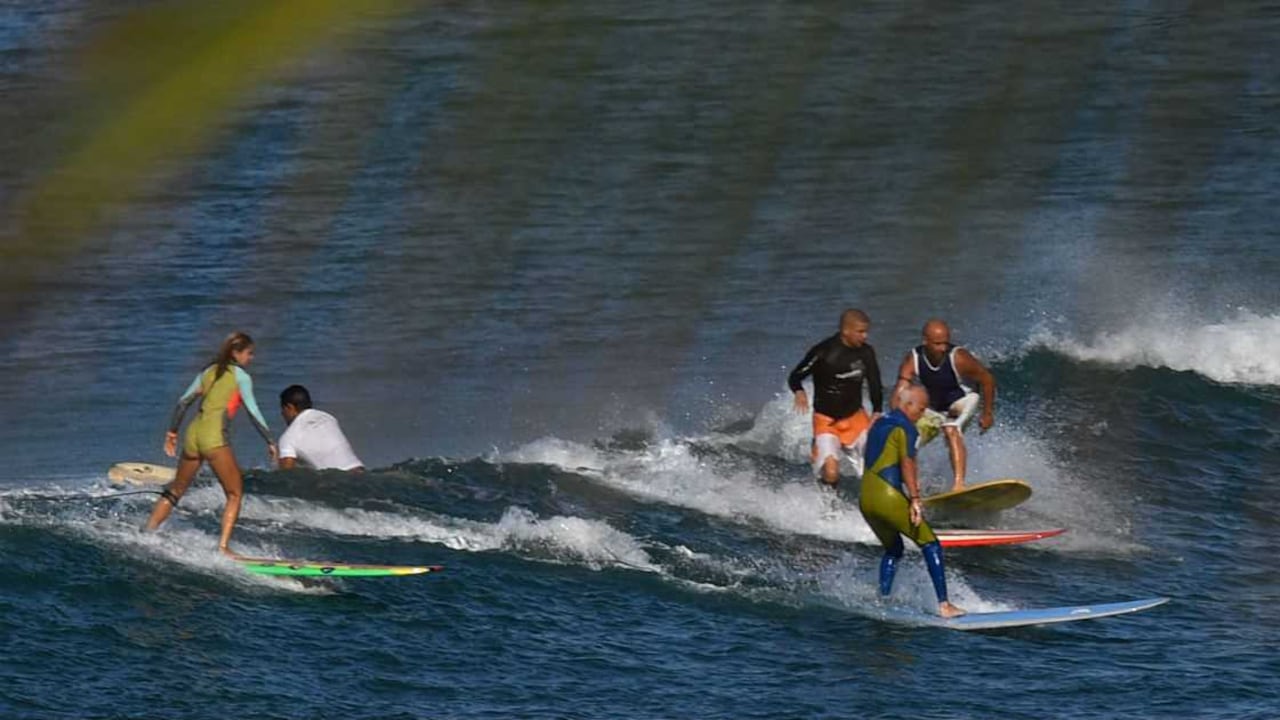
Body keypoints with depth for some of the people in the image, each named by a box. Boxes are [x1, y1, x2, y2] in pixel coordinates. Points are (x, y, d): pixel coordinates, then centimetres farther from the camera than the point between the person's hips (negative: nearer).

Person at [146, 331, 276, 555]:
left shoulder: (208, 372, 20)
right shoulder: (241, 377, 3)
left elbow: (183, 403, 17)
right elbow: (253, 412, -4)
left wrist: (172, 433, 24)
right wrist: (270, 441, -1)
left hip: (193, 433, 6)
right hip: (214, 435, -6)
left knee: (175, 491, 19)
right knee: (235, 494, 0)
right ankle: (223, 546, -12)